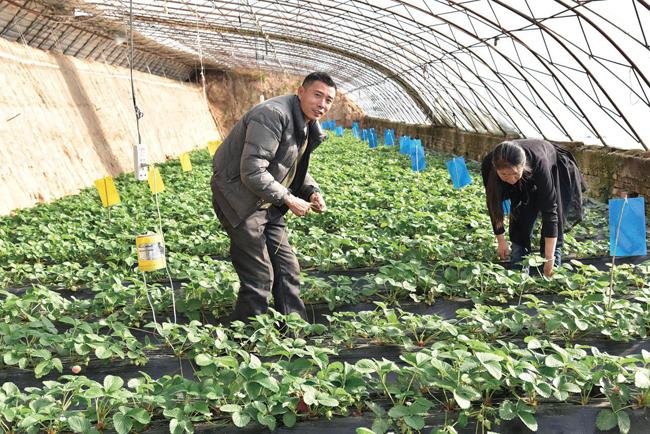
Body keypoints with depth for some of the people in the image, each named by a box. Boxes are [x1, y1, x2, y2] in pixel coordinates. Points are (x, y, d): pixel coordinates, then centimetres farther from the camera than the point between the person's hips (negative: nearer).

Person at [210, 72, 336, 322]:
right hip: (239, 200, -9)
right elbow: (252, 171, -29)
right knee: (259, 277, -9)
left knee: (287, 270, 10)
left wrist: (312, 192, 2)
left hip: (266, 204, 10)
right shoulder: (272, 115, -23)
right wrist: (288, 200, -22)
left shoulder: (308, 125, 8)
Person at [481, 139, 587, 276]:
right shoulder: (488, 166, -34)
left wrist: (549, 259, -38)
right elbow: (493, 204, -17)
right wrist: (501, 240, -11)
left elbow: (549, 210, -39)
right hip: (525, 185, 3)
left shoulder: (538, 163, -43)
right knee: (519, 238, -3)